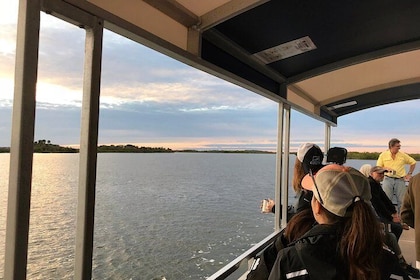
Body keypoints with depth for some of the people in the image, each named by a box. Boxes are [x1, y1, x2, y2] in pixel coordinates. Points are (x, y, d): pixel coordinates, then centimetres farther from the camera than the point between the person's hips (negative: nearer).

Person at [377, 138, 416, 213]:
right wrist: (386, 168, -14)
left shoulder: (403, 155, 3)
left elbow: (413, 162, 17)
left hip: (400, 180, 1)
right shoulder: (383, 155, 1)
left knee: (401, 201, 4)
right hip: (388, 179, -1)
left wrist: (409, 174, 11)